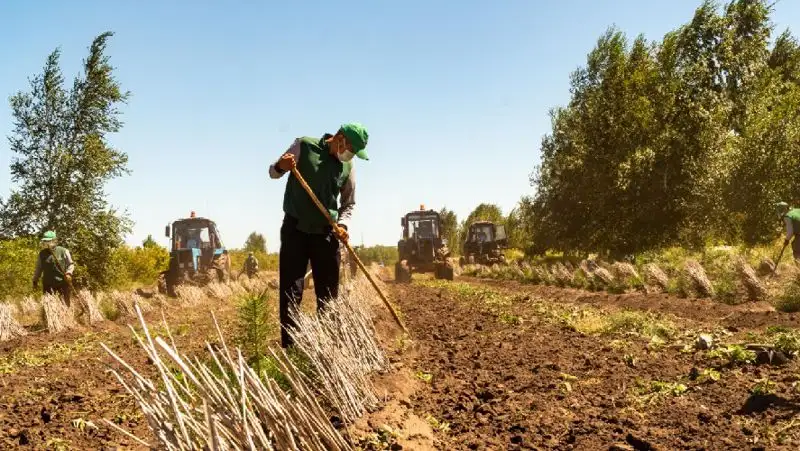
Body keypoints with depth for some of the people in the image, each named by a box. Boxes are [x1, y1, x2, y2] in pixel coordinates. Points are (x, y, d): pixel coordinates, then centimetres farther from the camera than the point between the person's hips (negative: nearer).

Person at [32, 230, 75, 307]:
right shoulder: (42, 254, 11)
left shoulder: (63, 251, 1)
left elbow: (71, 264, 5)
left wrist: (68, 273, -13)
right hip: (48, 284, 2)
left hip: (62, 283, -2)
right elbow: (38, 268, 19)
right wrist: (35, 281, 17)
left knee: (65, 304, 0)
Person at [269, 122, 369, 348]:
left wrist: (342, 224, -8)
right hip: (295, 229, -3)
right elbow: (273, 172, 1)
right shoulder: (304, 145, -6)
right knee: (291, 292, -4)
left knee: (328, 294, 7)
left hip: (326, 232, 3)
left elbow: (348, 204, 12)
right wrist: (281, 166, -23)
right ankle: (290, 349, 0)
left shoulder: (347, 168, 3)